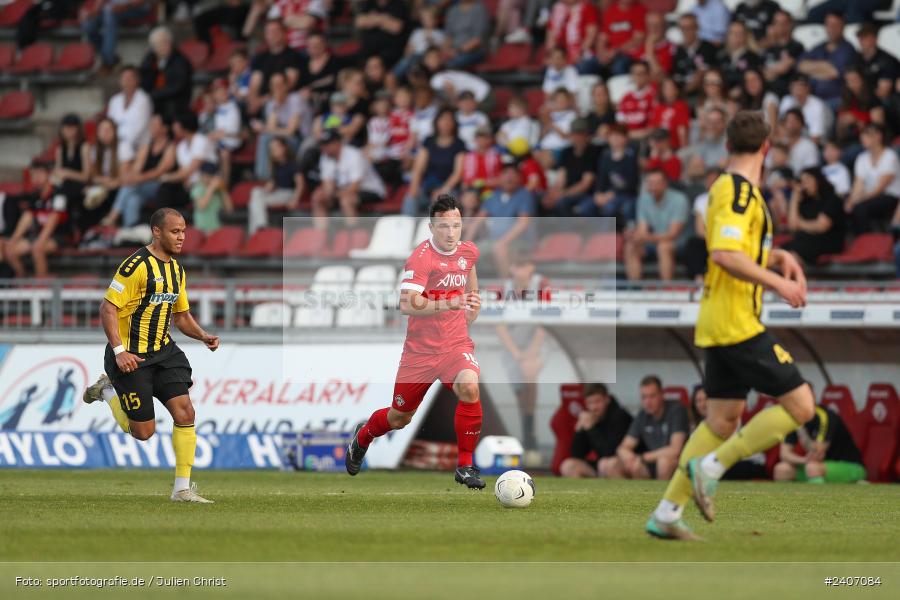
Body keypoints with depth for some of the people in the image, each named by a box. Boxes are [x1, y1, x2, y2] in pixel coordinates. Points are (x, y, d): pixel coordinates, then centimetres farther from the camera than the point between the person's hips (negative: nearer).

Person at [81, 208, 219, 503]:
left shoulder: (177, 269, 11)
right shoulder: (137, 265, -16)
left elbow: (181, 315, 21)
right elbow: (108, 308, -17)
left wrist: (202, 335, 2)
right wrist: (119, 351, -24)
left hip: (162, 351, 7)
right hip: (131, 356, -7)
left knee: (185, 412, -10)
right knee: (144, 431, -1)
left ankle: (182, 489, -4)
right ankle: (106, 390, 26)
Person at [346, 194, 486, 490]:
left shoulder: (469, 252, 1)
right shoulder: (421, 258, -19)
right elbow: (407, 304, -33)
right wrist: (448, 304, -44)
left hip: (456, 344, 3)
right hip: (421, 349, -3)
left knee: (469, 388, -29)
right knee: (400, 418, 12)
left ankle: (465, 465, -15)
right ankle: (362, 437, 48)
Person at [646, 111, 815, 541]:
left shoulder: (732, 188, 16)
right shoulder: (739, 191, -14)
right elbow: (725, 255, -26)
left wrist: (780, 258, 13)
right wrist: (777, 282, -21)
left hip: (720, 326, 10)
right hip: (738, 323, -10)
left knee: (724, 420, 11)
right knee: (799, 405, -8)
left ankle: (667, 513, 9)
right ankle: (712, 467, -9)